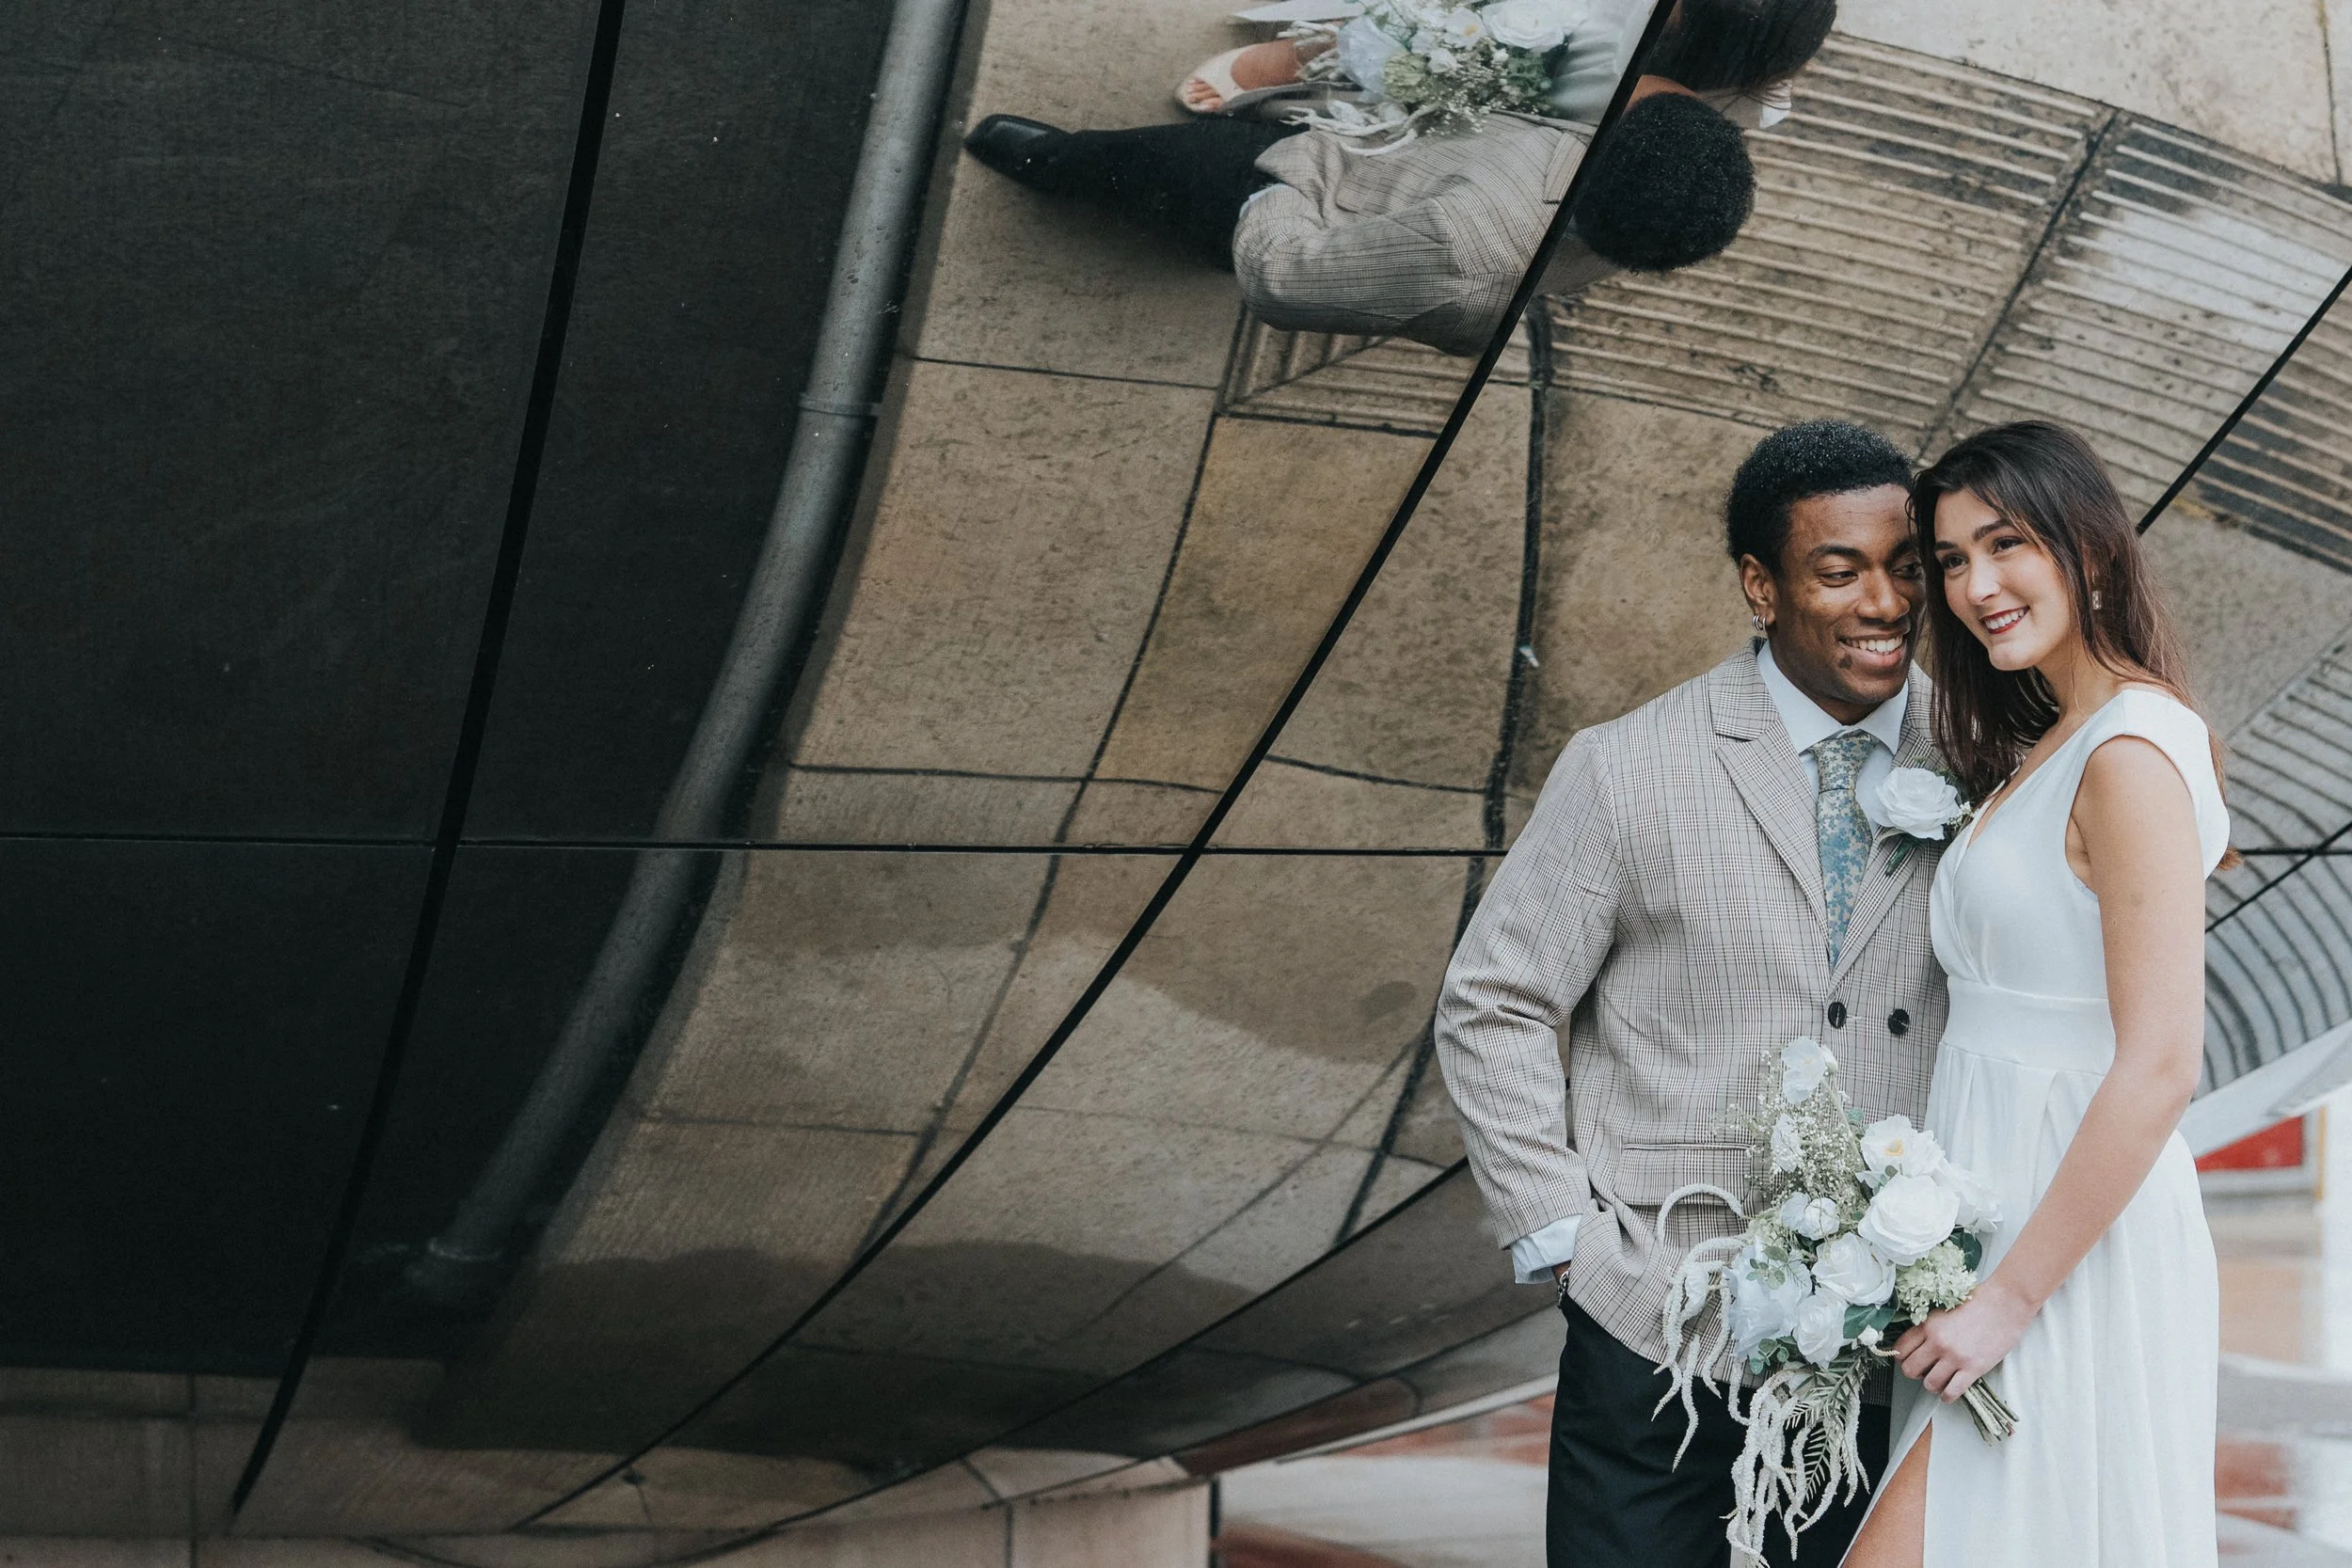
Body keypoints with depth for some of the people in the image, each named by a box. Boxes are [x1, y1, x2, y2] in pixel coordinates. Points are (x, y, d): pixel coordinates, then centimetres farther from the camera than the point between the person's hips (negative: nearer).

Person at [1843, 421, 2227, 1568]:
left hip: (2074, 1256, -9)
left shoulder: (2130, 754, -17)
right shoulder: (2044, 748, 14)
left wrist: (2010, 1299, -19)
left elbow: (2159, 1068, -22)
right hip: (2005, 1231, 9)